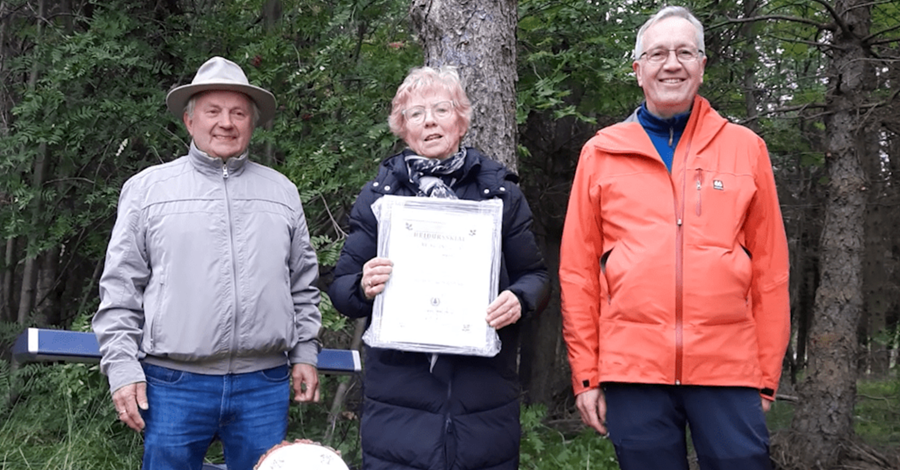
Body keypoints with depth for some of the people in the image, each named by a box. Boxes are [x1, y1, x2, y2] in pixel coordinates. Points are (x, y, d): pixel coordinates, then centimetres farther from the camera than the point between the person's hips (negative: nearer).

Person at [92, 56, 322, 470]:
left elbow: (303, 285, 15)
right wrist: (123, 368, -4)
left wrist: (305, 352, 9)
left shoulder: (282, 192, 11)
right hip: (174, 382, -2)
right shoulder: (147, 189, 4)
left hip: (265, 384, 2)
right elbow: (120, 290, 2)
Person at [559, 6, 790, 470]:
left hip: (729, 370, 0)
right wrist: (585, 374, 2)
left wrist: (768, 374, 4)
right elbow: (578, 271, 5)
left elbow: (770, 269, 6)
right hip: (631, 369, 0)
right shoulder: (601, 153, 6)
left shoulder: (745, 148, 7)